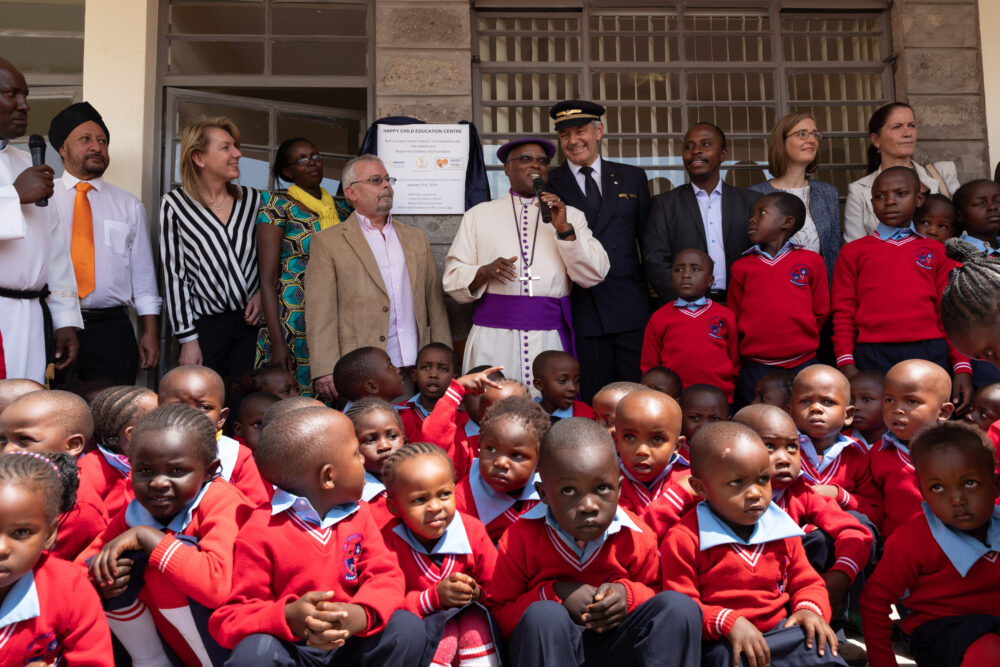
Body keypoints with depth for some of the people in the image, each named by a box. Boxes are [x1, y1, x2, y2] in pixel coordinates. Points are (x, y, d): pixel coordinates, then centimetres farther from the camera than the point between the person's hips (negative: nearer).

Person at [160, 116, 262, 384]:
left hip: (251, 321, 2)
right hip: (204, 324, -2)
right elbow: (173, 273, -3)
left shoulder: (253, 199, 6)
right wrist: (187, 338, -6)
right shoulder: (174, 204, -2)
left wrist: (261, 292, -2)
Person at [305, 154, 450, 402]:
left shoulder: (417, 238, 18)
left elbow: (435, 305, 15)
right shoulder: (328, 242, 4)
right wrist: (325, 372, -13)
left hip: (418, 373, 4)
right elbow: (320, 314, -3)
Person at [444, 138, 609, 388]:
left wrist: (564, 229, -7)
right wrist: (485, 272, -12)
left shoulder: (570, 216, 15)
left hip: (550, 338, 1)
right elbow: (453, 278, 7)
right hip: (493, 337, 0)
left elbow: (594, 275, 3)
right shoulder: (479, 215, 13)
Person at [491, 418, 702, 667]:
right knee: (542, 614, -36)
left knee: (679, 606, -19)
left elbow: (653, 592, 10)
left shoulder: (637, 537, -7)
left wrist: (629, 594, -14)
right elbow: (500, 614, -5)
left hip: (615, 644, 2)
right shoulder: (521, 540, -12)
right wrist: (553, 595, -20)